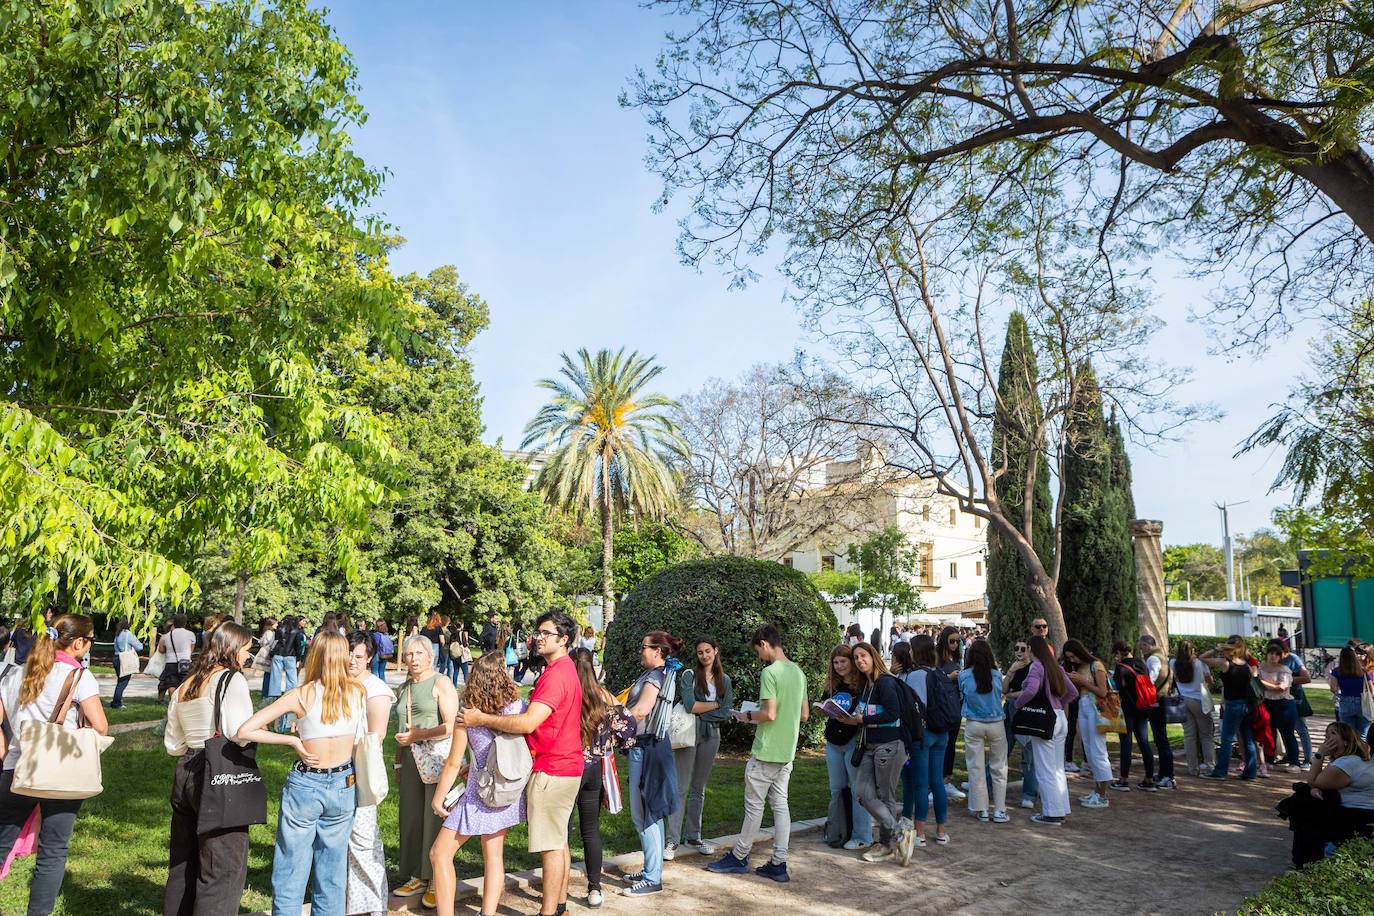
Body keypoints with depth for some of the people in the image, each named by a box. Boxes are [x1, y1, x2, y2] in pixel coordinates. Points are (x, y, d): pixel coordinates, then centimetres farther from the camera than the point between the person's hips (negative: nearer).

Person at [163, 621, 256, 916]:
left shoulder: (184, 686, 15)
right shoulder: (231, 679, -10)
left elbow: (172, 745, 18)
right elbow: (240, 732, -22)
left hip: (184, 773, 9)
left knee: (182, 865, 20)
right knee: (223, 870, -2)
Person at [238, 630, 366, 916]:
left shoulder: (301, 695, -13)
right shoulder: (358, 692, -6)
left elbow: (245, 731, -17)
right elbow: (362, 740, 3)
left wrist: (292, 740, -8)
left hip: (305, 786, -2)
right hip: (343, 787, 3)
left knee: (290, 874, 11)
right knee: (332, 873, 16)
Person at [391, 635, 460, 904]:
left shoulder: (441, 683, -5)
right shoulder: (403, 689, 15)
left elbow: (451, 726, -13)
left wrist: (417, 736, -16)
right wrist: (398, 765, 17)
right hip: (411, 761, 6)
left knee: (434, 819, -3)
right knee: (412, 818, 7)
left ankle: (437, 882, 7)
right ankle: (418, 878, 19)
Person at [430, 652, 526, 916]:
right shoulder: (518, 707, -6)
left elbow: (453, 763, -10)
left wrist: (438, 797, 5)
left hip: (480, 795, -5)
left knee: (439, 854, 8)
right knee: (494, 856, 16)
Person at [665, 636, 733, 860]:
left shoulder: (724, 680, 9)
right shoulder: (689, 675, -3)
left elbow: (726, 714, 0)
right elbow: (690, 705, -17)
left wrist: (700, 711, -8)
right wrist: (715, 704, -6)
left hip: (711, 735, 4)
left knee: (699, 789, 13)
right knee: (681, 788, -4)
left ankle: (694, 837, 23)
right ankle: (672, 841, 1)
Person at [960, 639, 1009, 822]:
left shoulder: (964, 676, -8)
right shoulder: (996, 674, -5)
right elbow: (1001, 693, 10)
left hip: (974, 725, -1)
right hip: (996, 724, 1)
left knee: (976, 768, 7)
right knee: (998, 768, 10)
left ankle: (982, 810, 11)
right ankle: (999, 810, 13)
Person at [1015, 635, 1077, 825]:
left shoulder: (1037, 666, -13)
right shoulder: (1056, 668, 11)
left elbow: (1031, 690, -28)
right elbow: (1073, 692, 16)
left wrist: (1018, 703, -12)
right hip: (1060, 718, 8)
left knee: (1045, 770, 0)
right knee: (1058, 768, 15)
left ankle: (1051, 813, 3)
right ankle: (1061, 810, 21)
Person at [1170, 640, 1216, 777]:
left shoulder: (1173, 664, -2)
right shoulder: (1199, 663, -7)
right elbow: (1208, 679, 2)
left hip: (1183, 701, 2)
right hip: (1199, 701, -2)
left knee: (1189, 735, 5)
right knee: (1206, 735, 6)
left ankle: (1193, 768, 7)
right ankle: (1210, 766, 3)